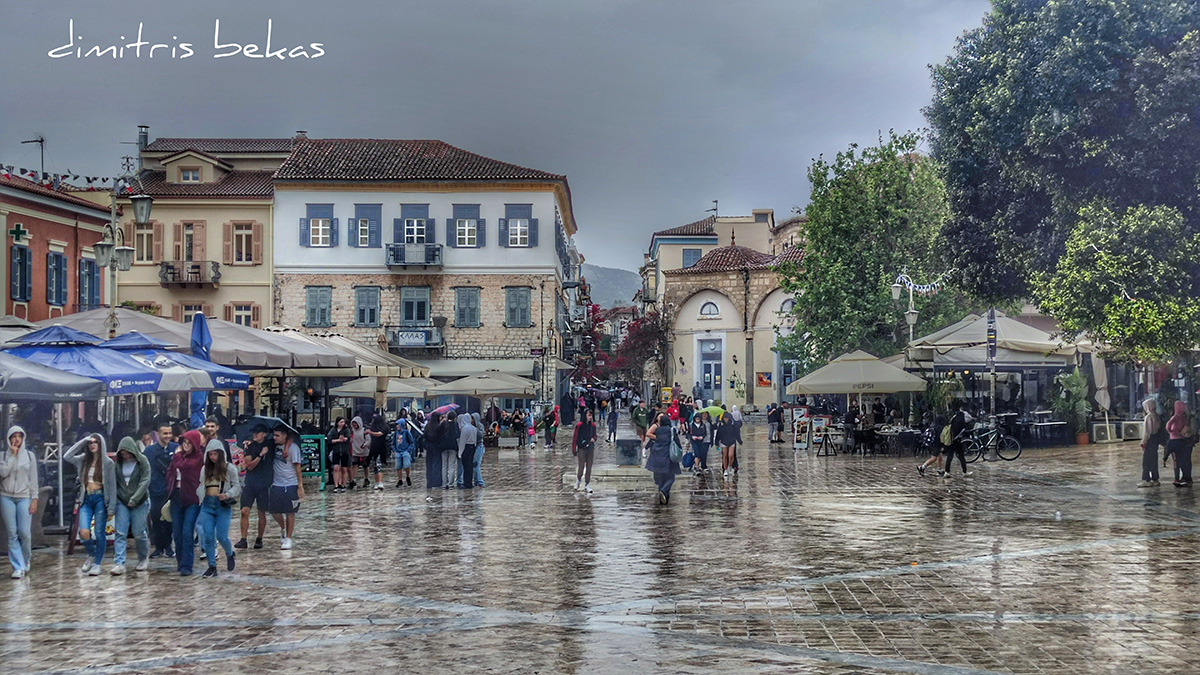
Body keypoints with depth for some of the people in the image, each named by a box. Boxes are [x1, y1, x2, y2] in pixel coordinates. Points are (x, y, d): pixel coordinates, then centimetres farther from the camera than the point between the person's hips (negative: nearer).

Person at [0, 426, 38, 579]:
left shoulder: (29, 456, 7)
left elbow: (33, 479, 6)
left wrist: (34, 499, -1)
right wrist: (13, 455, -9)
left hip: (24, 497, 0)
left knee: (25, 532, -8)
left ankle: (25, 560, 17)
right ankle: (18, 567, 1)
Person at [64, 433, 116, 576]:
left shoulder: (108, 463, 0)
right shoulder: (83, 460, 12)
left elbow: (112, 486, -2)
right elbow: (66, 457, -4)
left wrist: (111, 508, -8)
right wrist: (83, 441, -2)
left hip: (100, 499, -3)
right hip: (86, 499, 3)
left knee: (99, 533, -2)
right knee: (84, 532, -11)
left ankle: (97, 563, 12)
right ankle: (91, 555, 16)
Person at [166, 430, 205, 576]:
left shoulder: (200, 457, -4)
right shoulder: (177, 456, 11)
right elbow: (169, 473, 17)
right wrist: (170, 491, 9)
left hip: (192, 499, -6)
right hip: (177, 497, 6)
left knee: (187, 533, -11)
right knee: (177, 532, 10)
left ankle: (186, 566, -8)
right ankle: (180, 561, 25)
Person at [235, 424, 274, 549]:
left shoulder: (270, 445, 2)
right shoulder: (250, 446, 2)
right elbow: (249, 466, -6)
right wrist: (260, 455, -16)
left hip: (264, 484, 0)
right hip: (250, 482, 0)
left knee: (262, 514, 5)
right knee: (245, 511, -8)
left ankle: (259, 539, 18)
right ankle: (243, 539, -5)